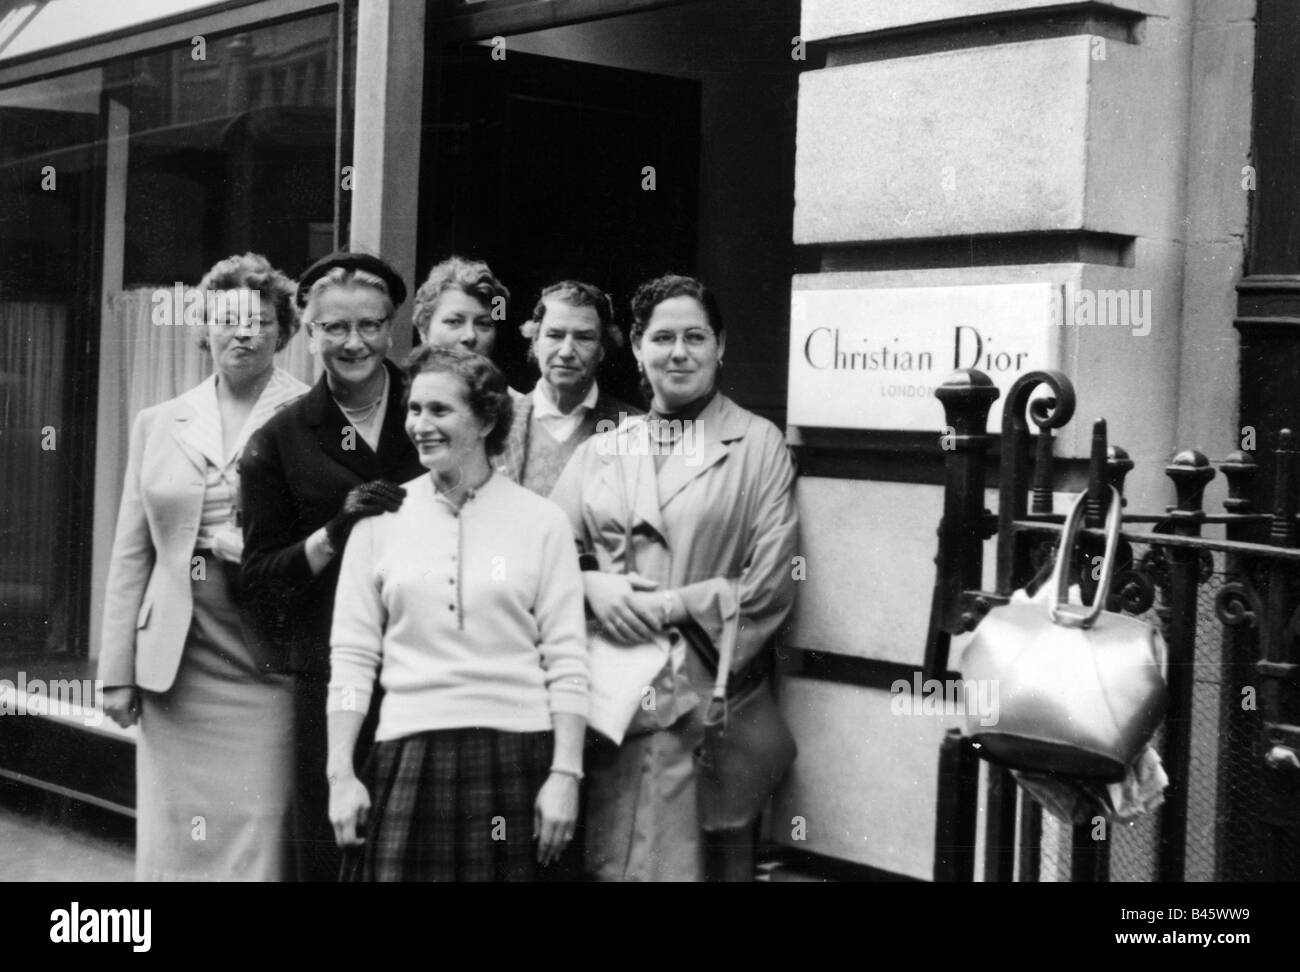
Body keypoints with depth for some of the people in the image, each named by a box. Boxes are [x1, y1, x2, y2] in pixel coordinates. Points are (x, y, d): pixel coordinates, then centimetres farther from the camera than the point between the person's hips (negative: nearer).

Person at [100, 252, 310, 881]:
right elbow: (131, 553, 13)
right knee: (172, 842, 7)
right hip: (173, 669, 4)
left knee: (260, 840, -2)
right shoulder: (157, 425, 12)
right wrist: (118, 671, 9)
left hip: (268, 669, -3)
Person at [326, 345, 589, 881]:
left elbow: (566, 661, 1)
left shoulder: (541, 521, 3)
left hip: (516, 752, -1)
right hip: (409, 752, 1)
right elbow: (350, 656, 6)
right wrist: (340, 774, 0)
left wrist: (566, 775, -6)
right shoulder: (381, 519, 7)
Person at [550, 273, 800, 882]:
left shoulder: (758, 445, 3)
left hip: (705, 699, -3)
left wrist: (672, 607, -11)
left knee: (691, 858, -2)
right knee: (605, 860, 4)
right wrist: (592, 584, -10)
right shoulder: (601, 450, 14)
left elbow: (770, 585, -4)